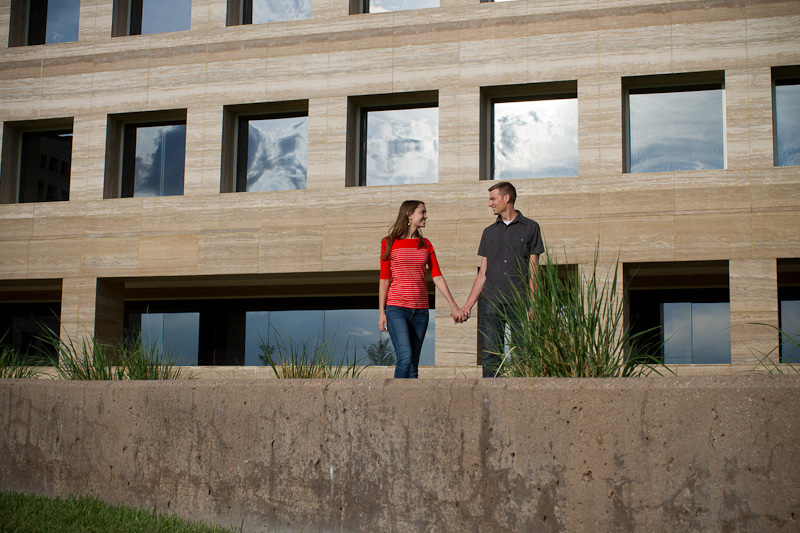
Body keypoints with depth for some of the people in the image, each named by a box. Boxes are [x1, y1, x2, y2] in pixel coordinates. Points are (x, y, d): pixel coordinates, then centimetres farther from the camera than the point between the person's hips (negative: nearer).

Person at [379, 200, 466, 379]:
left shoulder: (425, 244, 13)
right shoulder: (390, 243, 1)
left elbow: (437, 277, 8)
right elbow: (384, 279, 0)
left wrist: (453, 305, 0)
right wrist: (381, 312, -6)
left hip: (420, 310, 5)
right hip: (397, 308, -4)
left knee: (413, 365, 3)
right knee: (405, 359, -20)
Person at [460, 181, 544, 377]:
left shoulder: (530, 227, 6)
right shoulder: (489, 232, 16)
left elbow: (533, 270, 2)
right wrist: (468, 305, 9)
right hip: (491, 302, 3)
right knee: (491, 356, -2)